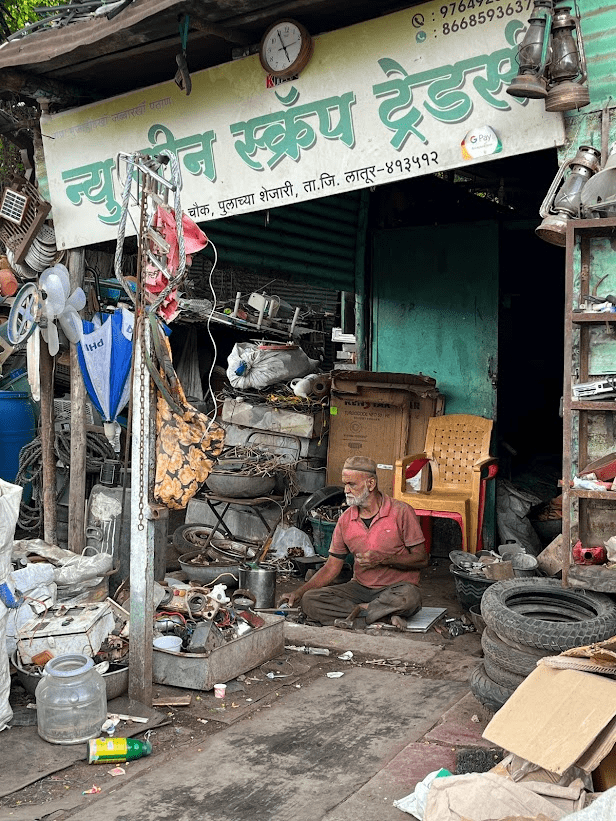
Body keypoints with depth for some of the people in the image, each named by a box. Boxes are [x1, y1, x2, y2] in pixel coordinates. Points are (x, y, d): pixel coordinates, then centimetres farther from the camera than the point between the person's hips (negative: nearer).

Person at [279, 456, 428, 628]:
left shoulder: (401, 512, -8)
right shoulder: (346, 520, 5)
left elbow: (422, 559, -7)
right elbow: (331, 567, 9)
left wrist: (384, 559, -20)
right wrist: (299, 592, -3)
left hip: (396, 588, -4)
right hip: (360, 587, 5)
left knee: (408, 597, -40)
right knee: (310, 599, -19)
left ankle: (357, 614, -19)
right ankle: (385, 614, -22)